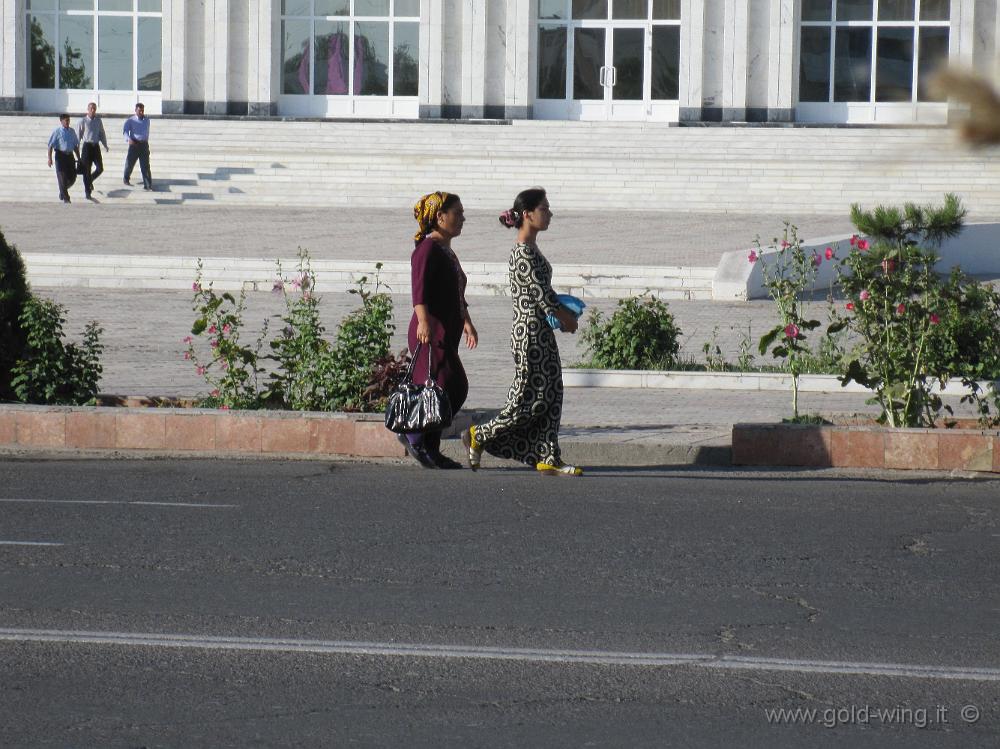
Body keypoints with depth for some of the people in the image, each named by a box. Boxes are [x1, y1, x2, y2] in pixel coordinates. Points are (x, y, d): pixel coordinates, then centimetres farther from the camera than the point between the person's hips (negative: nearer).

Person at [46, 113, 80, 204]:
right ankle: (65, 197, 1)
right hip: (60, 155, -5)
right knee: (62, 177, -4)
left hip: (70, 155, 5)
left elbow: (76, 145, 19)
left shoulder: (72, 131, 12)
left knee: (72, 177, 4)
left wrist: (79, 158, 18)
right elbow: (50, 145, -7)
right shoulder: (57, 132, -4)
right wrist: (49, 158, -15)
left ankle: (62, 191, 29)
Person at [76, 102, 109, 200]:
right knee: (86, 170, -3)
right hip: (87, 146, -4)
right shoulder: (83, 121, -1)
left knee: (100, 169, -4)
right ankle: (87, 192, 4)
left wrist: (105, 145, 9)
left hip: (96, 146, 4)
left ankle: (90, 180, 27)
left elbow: (102, 134, 19)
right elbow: (78, 135, 0)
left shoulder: (98, 121, 11)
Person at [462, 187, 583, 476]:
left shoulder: (532, 251, 13)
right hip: (530, 333, -10)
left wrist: (565, 314, 5)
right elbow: (541, 293, -17)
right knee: (530, 400, -3)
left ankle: (548, 458, 9)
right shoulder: (523, 253, -17)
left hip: (542, 334, 10)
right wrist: (567, 319, -6)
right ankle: (478, 436, 9)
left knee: (551, 397, 8)